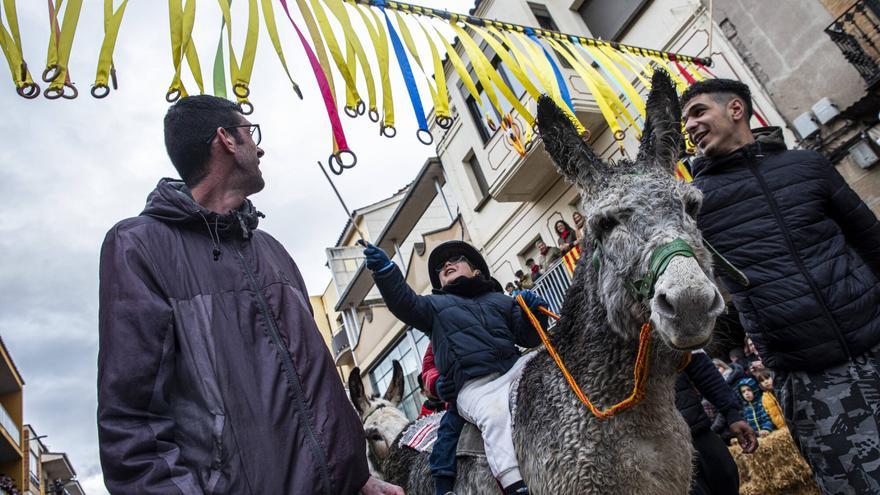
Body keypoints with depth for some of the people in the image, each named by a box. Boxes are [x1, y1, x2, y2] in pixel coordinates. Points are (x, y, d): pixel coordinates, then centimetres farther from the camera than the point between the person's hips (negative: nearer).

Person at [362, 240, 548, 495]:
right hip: (474, 386, -3)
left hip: (515, 368, 3)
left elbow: (528, 337, 20)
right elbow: (405, 303, 3)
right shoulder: (436, 304, 23)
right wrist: (385, 271, -12)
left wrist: (533, 312, -1)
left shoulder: (501, 300, 27)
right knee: (495, 415, -33)